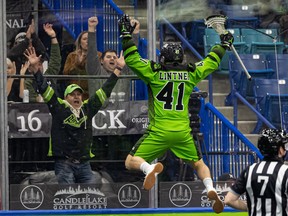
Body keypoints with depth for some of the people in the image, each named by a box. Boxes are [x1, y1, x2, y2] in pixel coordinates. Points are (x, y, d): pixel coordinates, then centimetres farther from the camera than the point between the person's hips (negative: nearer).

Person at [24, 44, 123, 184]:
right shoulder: (59, 108, 2)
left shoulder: (88, 108, 11)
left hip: (84, 164, 4)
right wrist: (35, 68, -13)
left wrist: (117, 70, 21)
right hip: (64, 165, -4)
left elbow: (104, 91, 18)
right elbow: (44, 88, -3)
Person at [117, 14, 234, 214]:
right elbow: (211, 62, 21)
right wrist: (224, 44, 36)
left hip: (159, 131, -3)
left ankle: (150, 168, -32)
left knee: (131, 161, 3)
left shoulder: (154, 72, -2)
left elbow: (131, 58, -2)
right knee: (199, 164, 20)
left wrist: (126, 34, 6)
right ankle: (210, 188, -10)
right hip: (183, 132, 3)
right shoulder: (191, 73, 8)